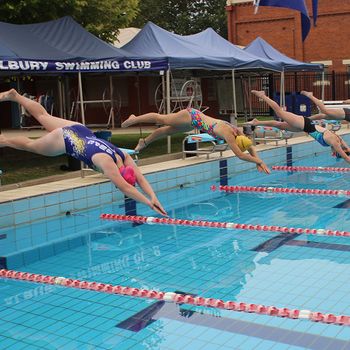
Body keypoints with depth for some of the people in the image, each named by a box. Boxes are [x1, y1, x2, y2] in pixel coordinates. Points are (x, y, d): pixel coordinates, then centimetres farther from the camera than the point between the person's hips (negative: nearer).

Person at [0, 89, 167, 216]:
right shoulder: (106, 162, -39)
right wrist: (148, 203, -49)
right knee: (31, 145, 20)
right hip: (66, 139, -6)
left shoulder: (125, 157, -21)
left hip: (81, 131, 6)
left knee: (43, 116, 27)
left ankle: (14, 95, 45)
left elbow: (140, 179, -22)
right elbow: (124, 188, -45)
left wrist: (153, 197, -37)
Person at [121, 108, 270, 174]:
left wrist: (258, 161, -12)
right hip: (192, 117, -7)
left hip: (196, 117, 7)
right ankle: (134, 119, 26)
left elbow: (251, 147, 0)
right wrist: (259, 161, -29)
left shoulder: (237, 132, -12)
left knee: (167, 130, 22)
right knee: (162, 119, 8)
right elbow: (240, 155, -35)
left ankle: (144, 141, 39)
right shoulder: (228, 134, -33)